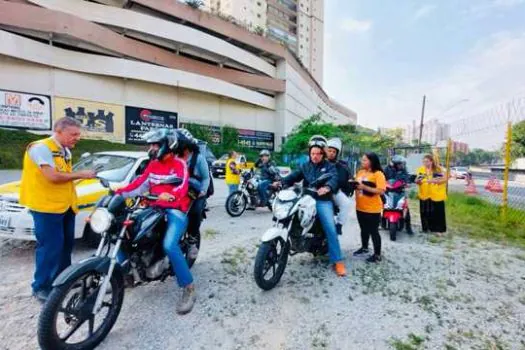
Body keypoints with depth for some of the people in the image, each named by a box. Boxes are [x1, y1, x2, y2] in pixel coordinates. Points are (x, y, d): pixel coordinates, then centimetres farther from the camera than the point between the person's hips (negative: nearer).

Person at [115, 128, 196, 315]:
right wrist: (119, 192, 5)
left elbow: (182, 187, -21)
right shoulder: (153, 164, 18)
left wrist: (171, 195, -41)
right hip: (155, 208, 8)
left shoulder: (179, 164, -5)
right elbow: (139, 183, 16)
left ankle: (188, 289, -15)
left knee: (169, 246, -28)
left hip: (175, 210, -8)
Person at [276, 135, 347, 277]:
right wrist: (281, 182, -23)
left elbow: (333, 178, -16)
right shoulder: (305, 166, 15)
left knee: (330, 229, -14)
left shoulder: (329, 166, 5)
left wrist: (327, 187, -41)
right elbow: (294, 176, -1)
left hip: (323, 201, -3)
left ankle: (337, 261, -4)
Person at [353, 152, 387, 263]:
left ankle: (377, 255, 16)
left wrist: (364, 187, -27)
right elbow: (357, 186, 19)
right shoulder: (360, 172, 8)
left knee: (373, 231, 3)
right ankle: (364, 248, 38)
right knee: (364, 230, 21)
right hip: (360, 207, 7)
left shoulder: (378, 174, -14)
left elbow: (381, 191, -23)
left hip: (373, 209, -7)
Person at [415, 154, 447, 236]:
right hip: (424, 195, 2)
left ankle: (438, 229, 13)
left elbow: (444, 179, -7)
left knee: (438, 213, 3)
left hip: (437, 195, -2)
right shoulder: (421, 169, 4)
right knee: (426, 213, 9)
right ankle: (426, 227, 23)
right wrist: (418, 180, -19)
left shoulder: (438, 169, -3)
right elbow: (416, 181, 4)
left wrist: (434, 181, -20)